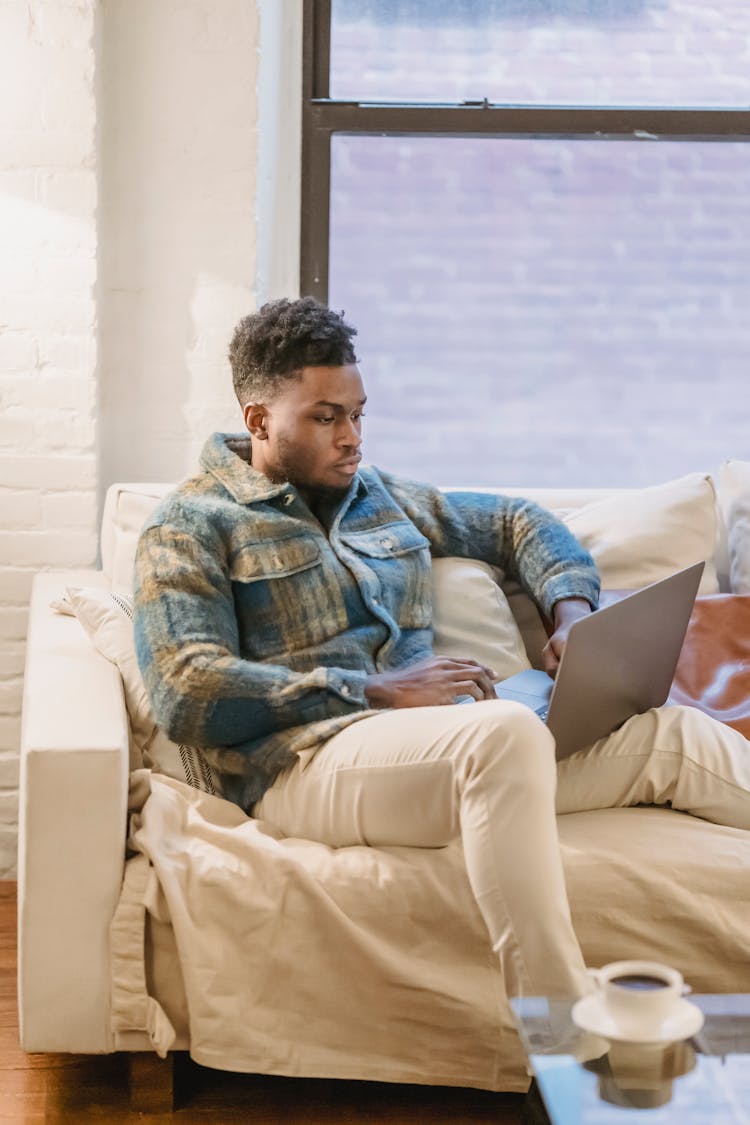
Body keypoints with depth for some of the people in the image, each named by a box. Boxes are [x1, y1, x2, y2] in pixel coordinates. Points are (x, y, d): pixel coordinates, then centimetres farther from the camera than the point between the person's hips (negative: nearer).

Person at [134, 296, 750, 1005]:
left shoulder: (381, 497, 24)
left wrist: (572, 612, 12)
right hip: (307, 759, -7)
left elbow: (519, 524, 35)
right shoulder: (192, 526, 4)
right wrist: (375, 692, -15)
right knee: (506, 732, -37)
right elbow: (186, 693, -10)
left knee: (671, 733, -14)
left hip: (431, 743, 7)